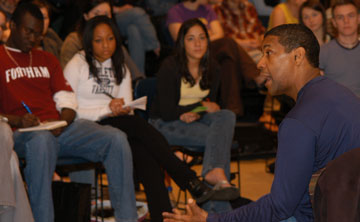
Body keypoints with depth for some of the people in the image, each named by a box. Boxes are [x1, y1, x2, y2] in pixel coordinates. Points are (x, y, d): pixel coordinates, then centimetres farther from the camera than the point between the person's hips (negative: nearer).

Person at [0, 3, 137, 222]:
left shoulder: (48, 59, 27)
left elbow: (67, 101, 18)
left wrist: (61, 123, -4)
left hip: (60, 128, 5)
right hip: (23, 133, -5)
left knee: (117, 138, -19)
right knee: (42, 140, -43)